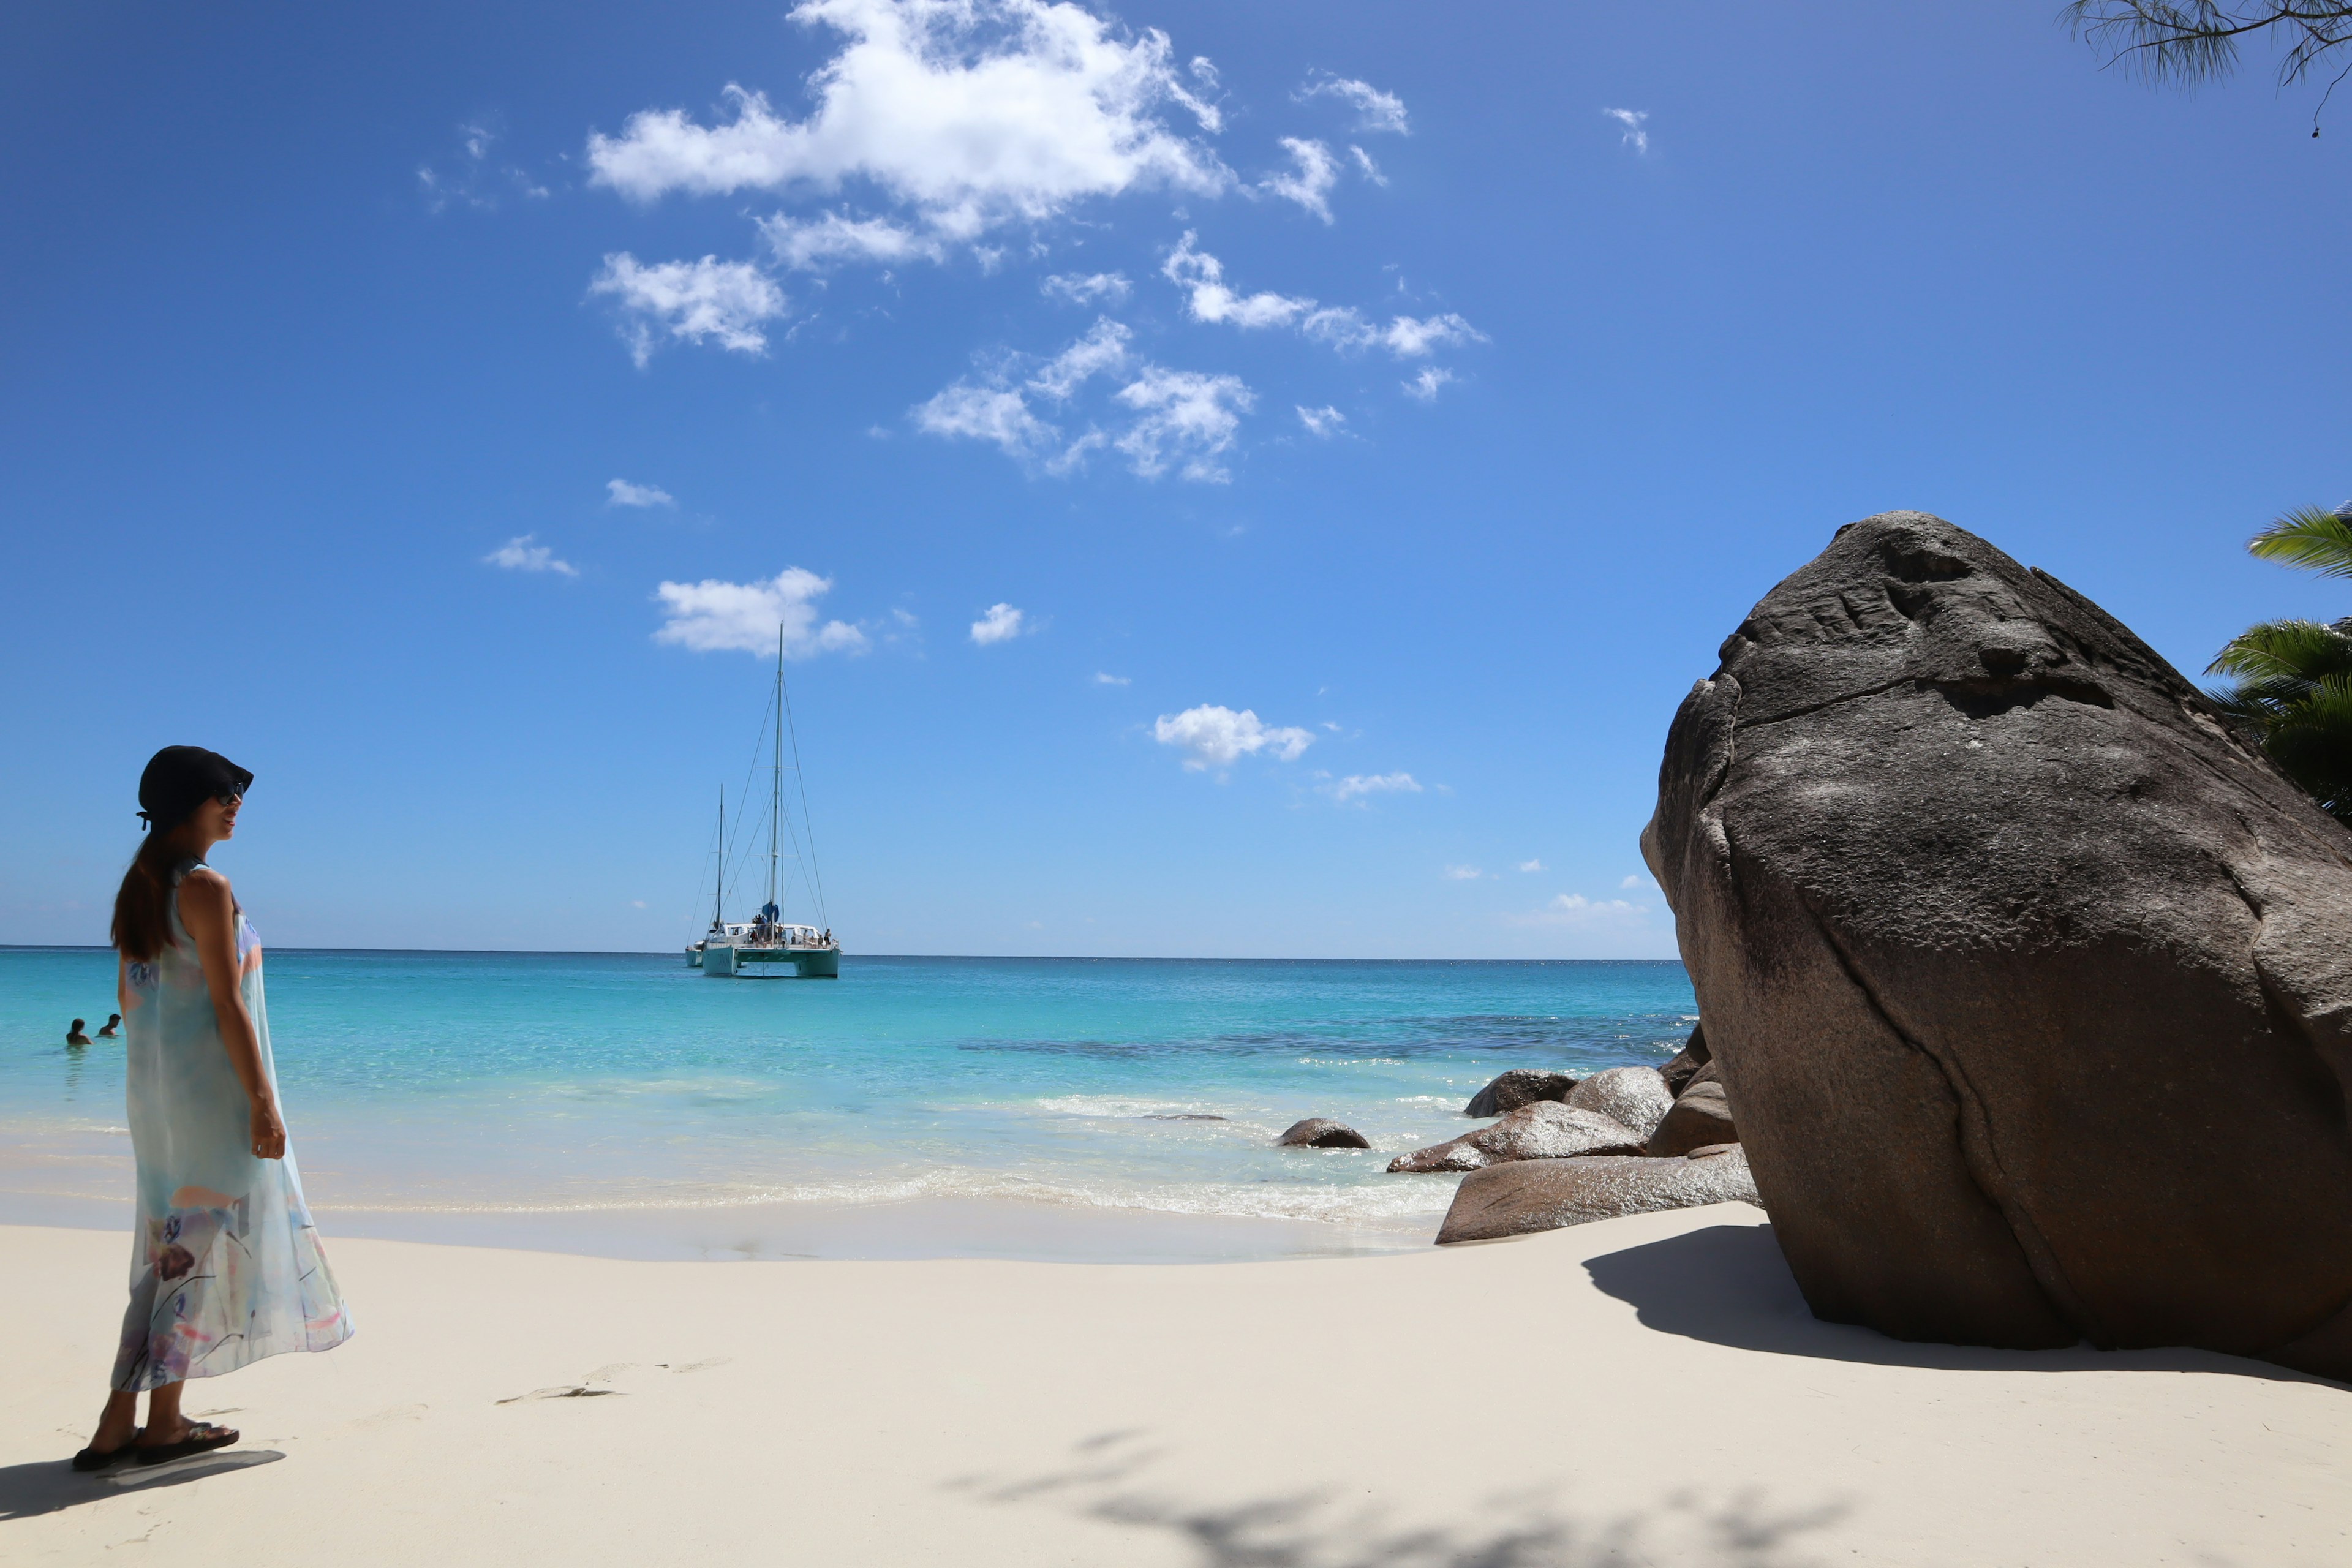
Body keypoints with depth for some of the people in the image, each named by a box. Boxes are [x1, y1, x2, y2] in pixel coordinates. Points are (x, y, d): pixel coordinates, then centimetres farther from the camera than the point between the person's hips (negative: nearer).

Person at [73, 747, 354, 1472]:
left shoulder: (141, 884, 10)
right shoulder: (207, 888, -16)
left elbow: (126, 991, 16)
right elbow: (227, 1003, -19)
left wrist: (154, 1077, 24)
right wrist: (264, 1103, -16)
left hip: (155, 1079, 9)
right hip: (215, 1082, -9)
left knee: (173, 1244, 15)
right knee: (204, 1245, 1)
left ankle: (123, 1423, 21)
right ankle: (159, 1423, 6)